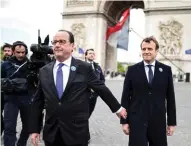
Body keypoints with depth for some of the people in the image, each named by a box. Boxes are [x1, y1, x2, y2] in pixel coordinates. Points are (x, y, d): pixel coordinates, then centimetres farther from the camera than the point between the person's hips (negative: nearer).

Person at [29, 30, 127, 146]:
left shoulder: (84, 68, -6)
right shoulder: (44, 71, 3)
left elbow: (102, 89, 4)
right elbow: (38, 102, 6)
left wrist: (117, 108, 13)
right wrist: (34, 129, 6)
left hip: (77, 133, -2)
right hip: (51, 133, 3)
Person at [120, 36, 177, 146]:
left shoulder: (166, 70, 3)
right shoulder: (132, 70, 0)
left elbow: (170, 98, 5)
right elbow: (126, 97, 0)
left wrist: (172, 122, 4)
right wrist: (124, 121, -2)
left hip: (158, 121, 2)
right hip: (136, 121, -1)